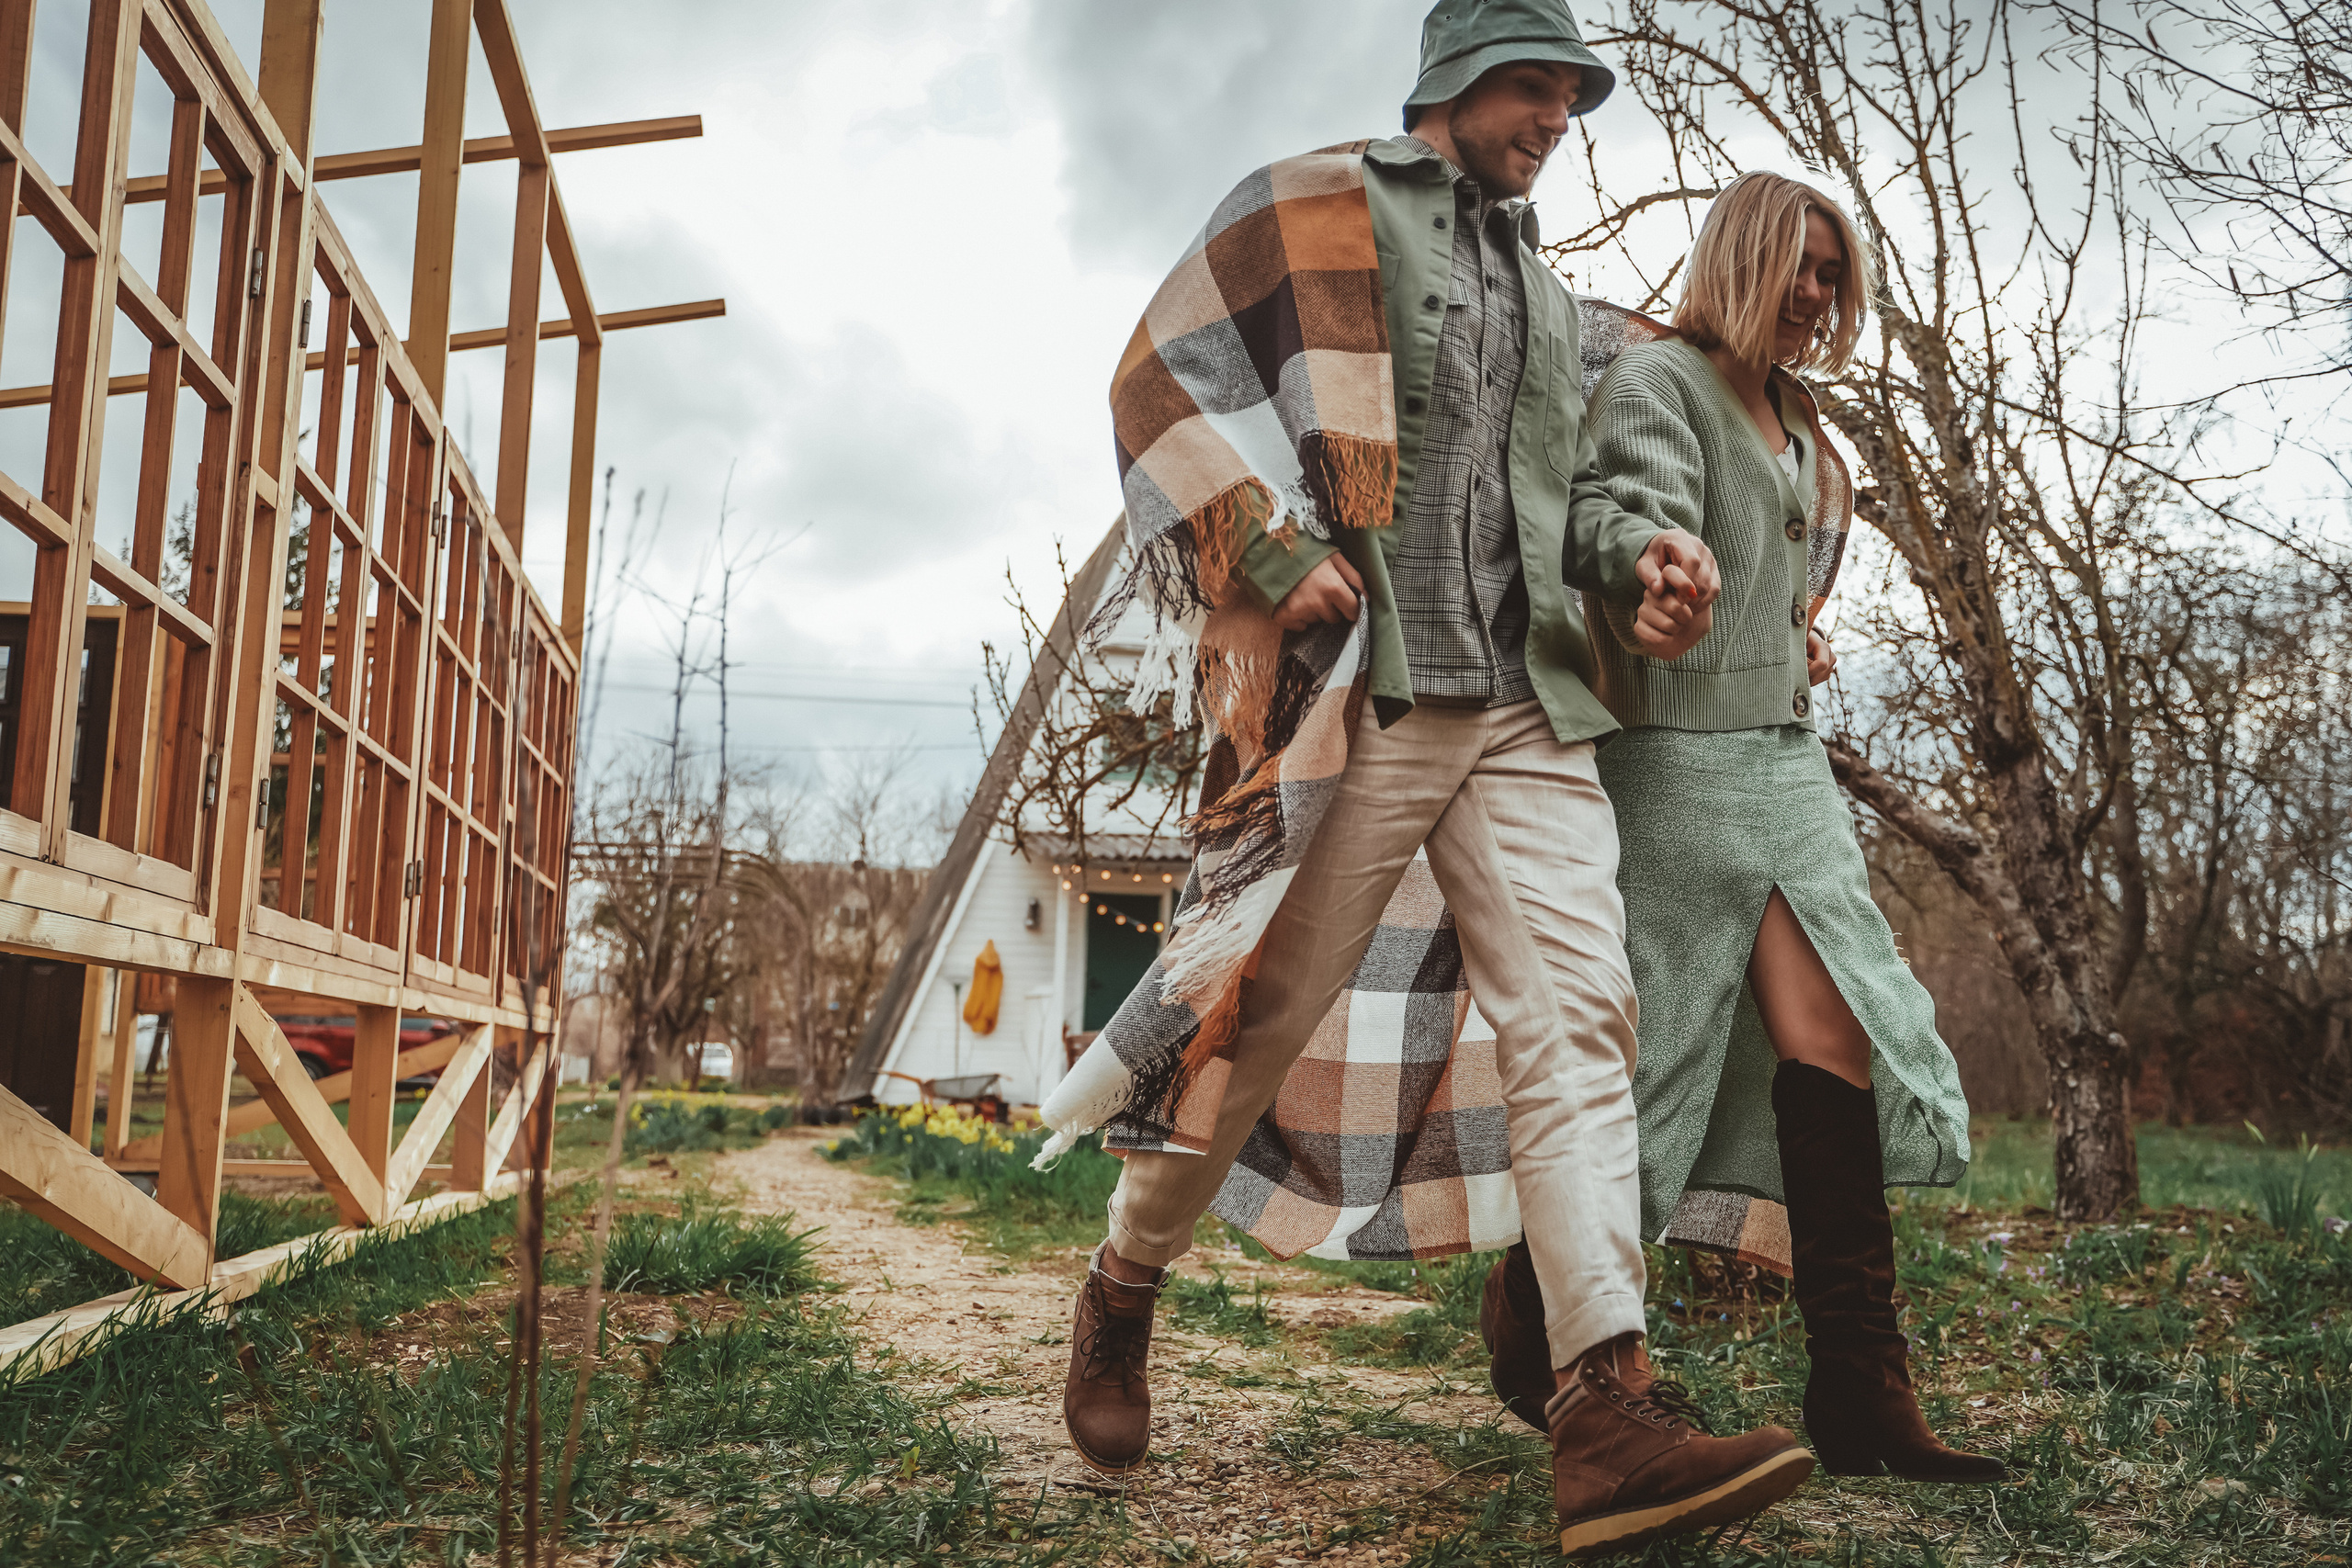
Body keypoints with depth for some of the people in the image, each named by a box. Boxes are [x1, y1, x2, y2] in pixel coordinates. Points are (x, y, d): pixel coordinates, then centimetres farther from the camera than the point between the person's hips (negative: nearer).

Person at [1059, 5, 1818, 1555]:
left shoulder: (1549, 292, 27)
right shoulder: (1312, 209, 7)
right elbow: (1164, 382, -2)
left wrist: (1639, 549, 7)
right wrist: (1279, 557, -14)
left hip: (1528, 712, 6)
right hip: (1352, 694, -6)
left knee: (1579, 1018, -9)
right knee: (1252, 1020, 0)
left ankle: (1610, 1409, -12)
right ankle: (1122, 1296, 24)